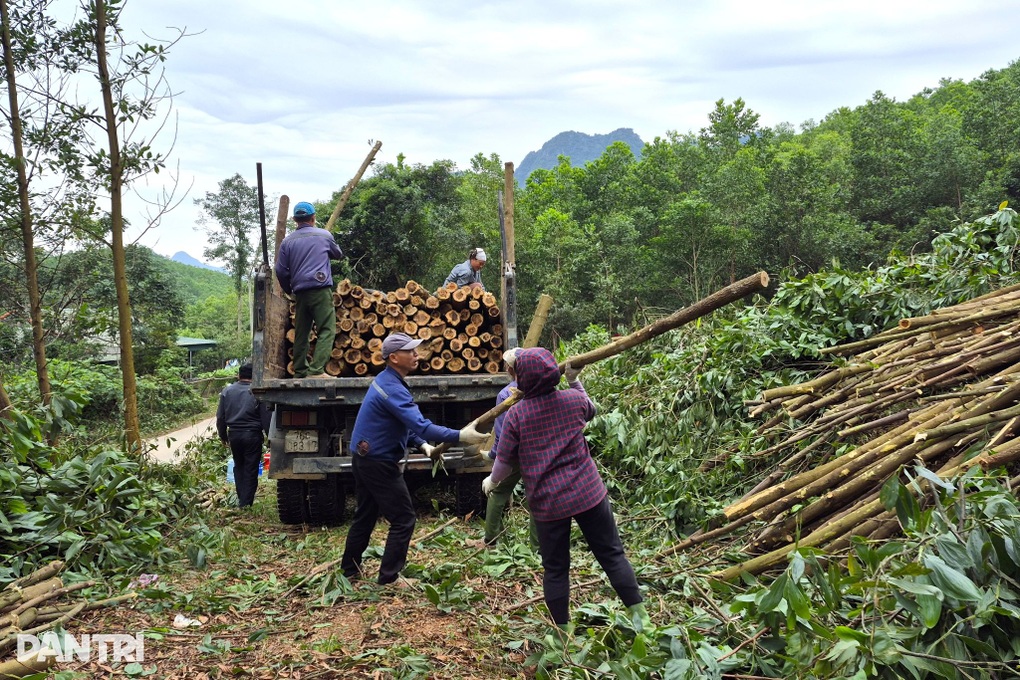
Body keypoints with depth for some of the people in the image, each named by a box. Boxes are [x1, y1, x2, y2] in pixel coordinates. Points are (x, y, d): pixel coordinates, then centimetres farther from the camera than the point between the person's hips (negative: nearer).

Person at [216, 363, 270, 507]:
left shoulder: (227, 391, 4)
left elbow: (220, 417, 9)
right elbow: (266, 417, -9)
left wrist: (223, 435, 20)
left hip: (234, 434, 4)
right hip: (252, 435, -4)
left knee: (238, 466, 19)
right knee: (251, 469, 4)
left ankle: (241, 499, 20)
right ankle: (246, 502, 3)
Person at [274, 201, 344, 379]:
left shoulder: (288, 241, 10)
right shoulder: (324, 235, 7)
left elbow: (280, 271, 8)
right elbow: (338, 254, 25)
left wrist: (289, 290, 22)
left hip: (300, 292, 4)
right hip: (321, 290, -4)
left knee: (301, 333, 11)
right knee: (327, 330, -7)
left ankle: (300, 372, 13)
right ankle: (316, 370, -20)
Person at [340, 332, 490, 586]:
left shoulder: (385, 380, 9)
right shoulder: (392, 388, -23)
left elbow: (404, 423, 17)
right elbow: (420, 425, -33)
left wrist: (422, 444, 4)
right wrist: (460, 436, -36)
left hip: (364, 459, 10)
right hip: (379, 463, -10)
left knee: (365, 515, 20)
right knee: (403, 519, -2)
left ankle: (349, 571, 30)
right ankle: (388, 579, 3)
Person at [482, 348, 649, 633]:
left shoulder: (516, 414, -7)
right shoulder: (573, 399, -2)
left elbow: (505, 460, 2)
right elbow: (591, 410, 23)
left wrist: (492, 481, 21)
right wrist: (574, 381, 23)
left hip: (547, 502, -1)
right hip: (588, 492, 1)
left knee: (555, 569, 11)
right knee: (612, 554, 11)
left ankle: (563, 631, 19)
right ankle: (640, 616, 12)